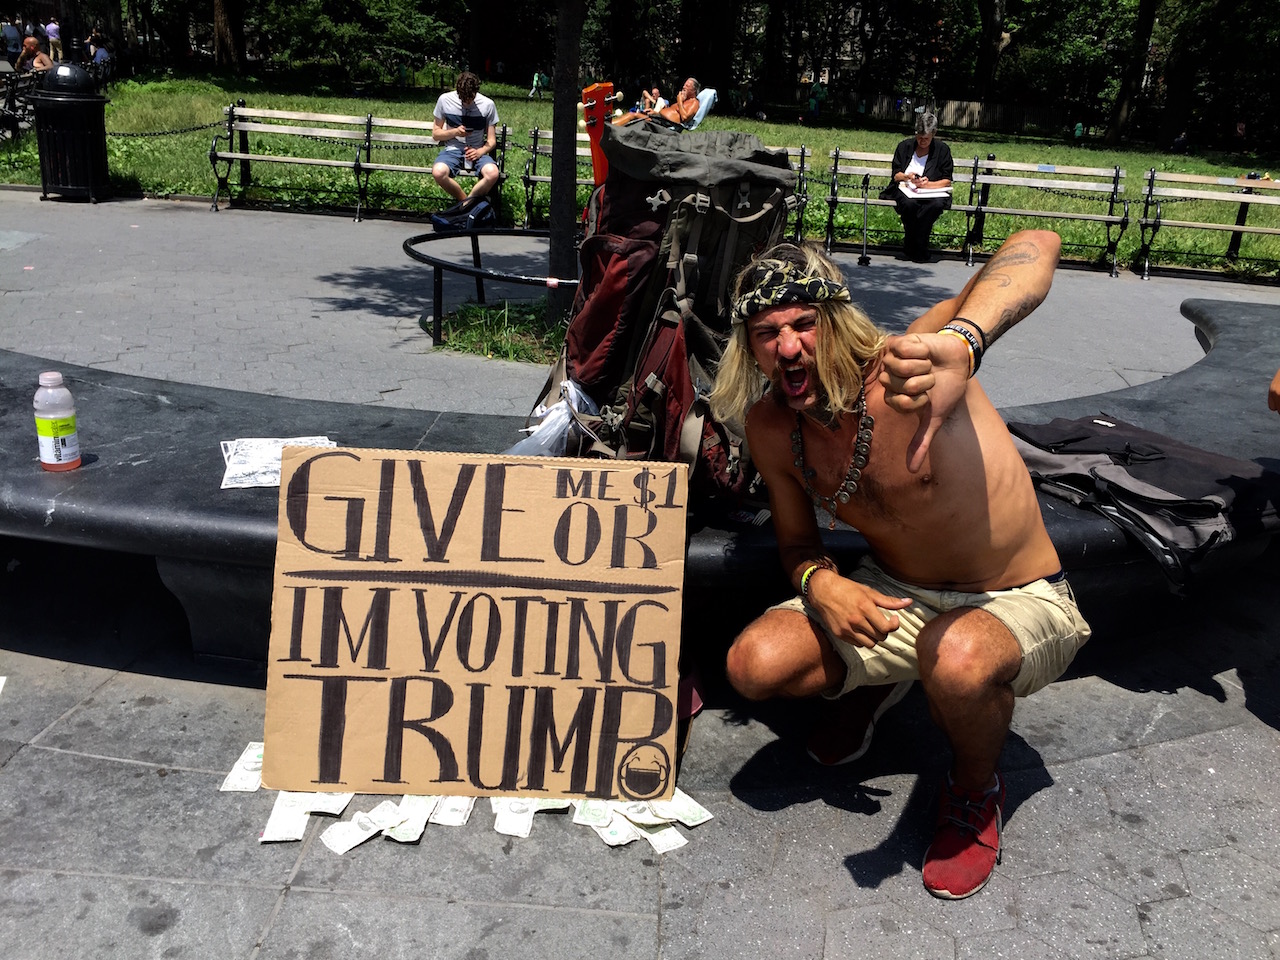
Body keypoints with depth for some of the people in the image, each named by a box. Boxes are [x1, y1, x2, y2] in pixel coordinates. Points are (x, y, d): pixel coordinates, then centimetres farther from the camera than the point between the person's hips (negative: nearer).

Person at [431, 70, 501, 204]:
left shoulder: (488, 105, -4)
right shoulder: (445, 100, -2)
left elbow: (491, 141, 1)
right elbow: (435, 134, 5)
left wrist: (479, 152, -20)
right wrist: (455, 132, -14)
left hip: (477, 151, 0)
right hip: (453, 150, 0)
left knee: (492, 173, -34)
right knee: (438, 172, -35)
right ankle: (465, 201, -8)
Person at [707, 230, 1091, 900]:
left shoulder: (903, 370, -29)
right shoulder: (770, 428, -9)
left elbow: (1036, 247, -45)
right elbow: (796, 539, 5)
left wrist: (959, 343, -67)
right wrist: (820, 582, -20)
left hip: (1020, 603, -4)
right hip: (893, 600, 5)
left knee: (955, 658, -40)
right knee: (754, 666, -16)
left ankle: (976, 793, -2)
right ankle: (873, 686, 20)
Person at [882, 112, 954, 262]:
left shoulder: (942, 149, 8)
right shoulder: (905, 146, 10)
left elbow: (947, 181, 5)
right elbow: (896, 175, 9)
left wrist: (927, 184, -13)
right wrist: (907, 177, -14)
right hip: (905, 189, 0)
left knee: (938, 204, -37)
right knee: (910, 203, -38)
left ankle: (913, 248, -23)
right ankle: (919, 249, -20)